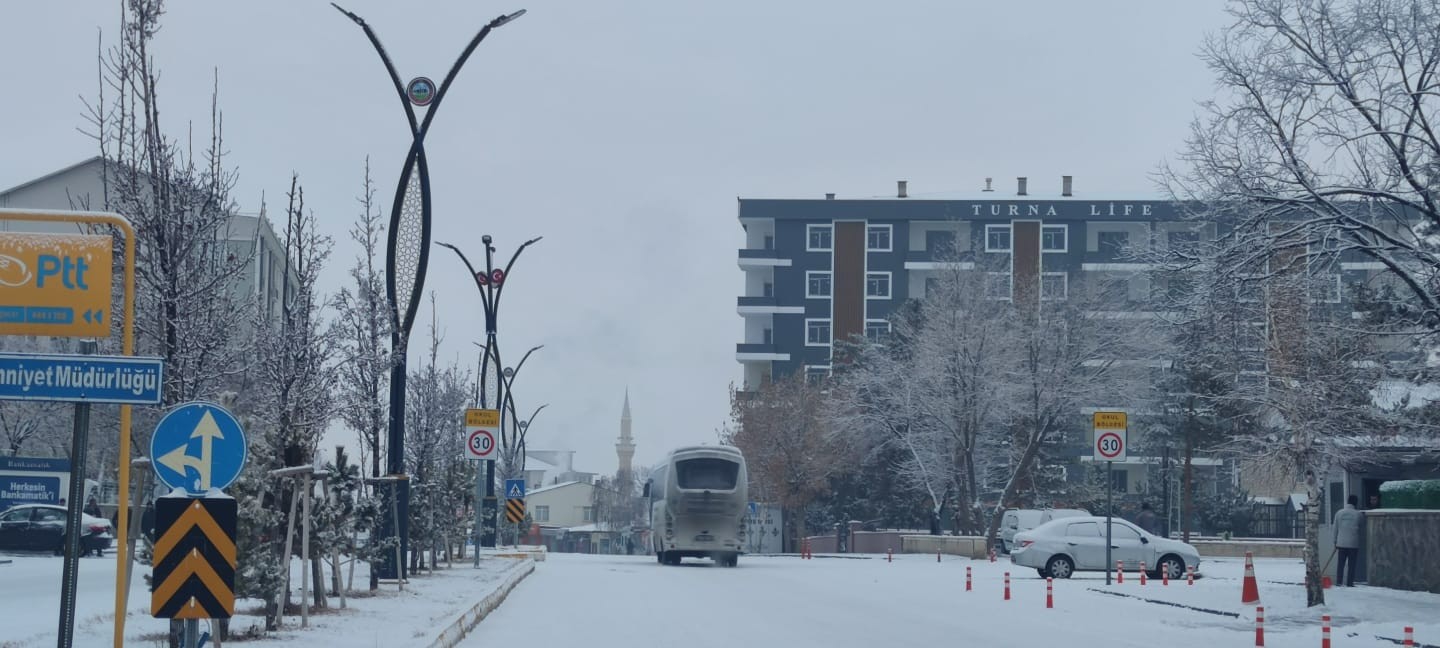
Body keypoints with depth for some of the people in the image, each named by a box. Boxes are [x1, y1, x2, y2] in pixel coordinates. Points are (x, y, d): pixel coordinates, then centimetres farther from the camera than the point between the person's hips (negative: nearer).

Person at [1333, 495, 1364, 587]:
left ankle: (1339, 582, 6)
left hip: (1341, 543, 2)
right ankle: (1349, 583, 1)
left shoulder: (1339, 513, 1)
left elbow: (1335, 529, 5)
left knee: (1341, 563, 8)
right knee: (1352, 565, 3)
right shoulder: (1358, 514, -7)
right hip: (1353, 543, -2)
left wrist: (1335, 542, 13)